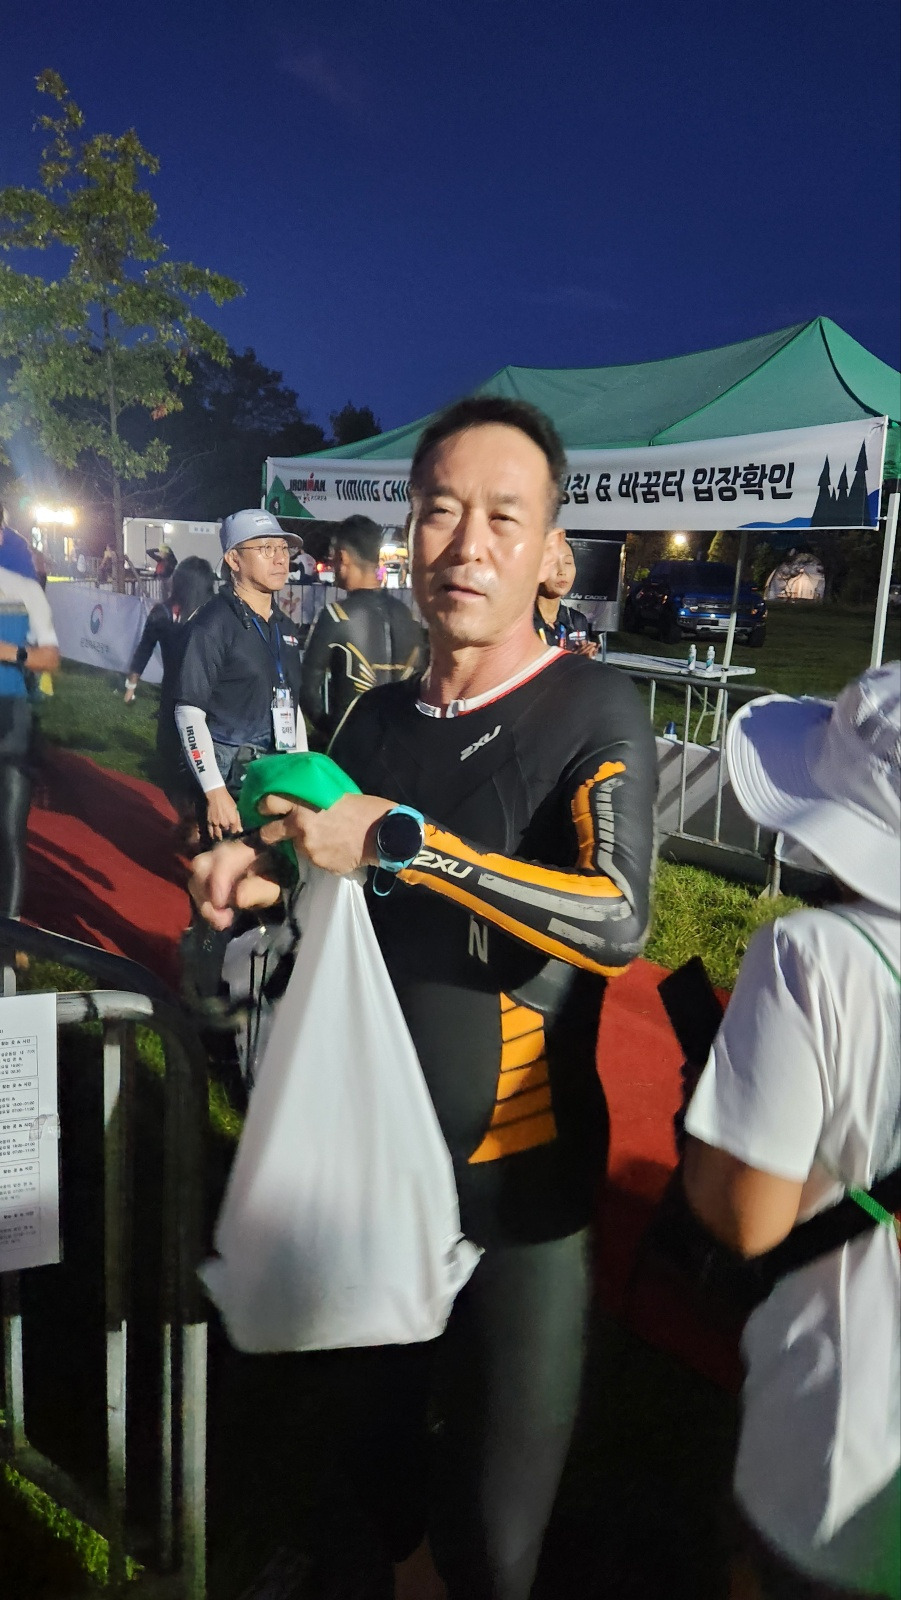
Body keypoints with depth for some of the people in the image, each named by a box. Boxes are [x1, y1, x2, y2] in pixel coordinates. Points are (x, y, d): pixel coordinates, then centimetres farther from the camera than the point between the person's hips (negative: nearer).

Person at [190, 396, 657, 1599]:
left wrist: (399, 840, -32)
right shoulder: (378, 716, 3)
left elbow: (617, 920, -28)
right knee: (378, 1421, 26)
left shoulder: (595, 711, -14)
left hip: (515, 1177, -5)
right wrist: (259, 879, -6)